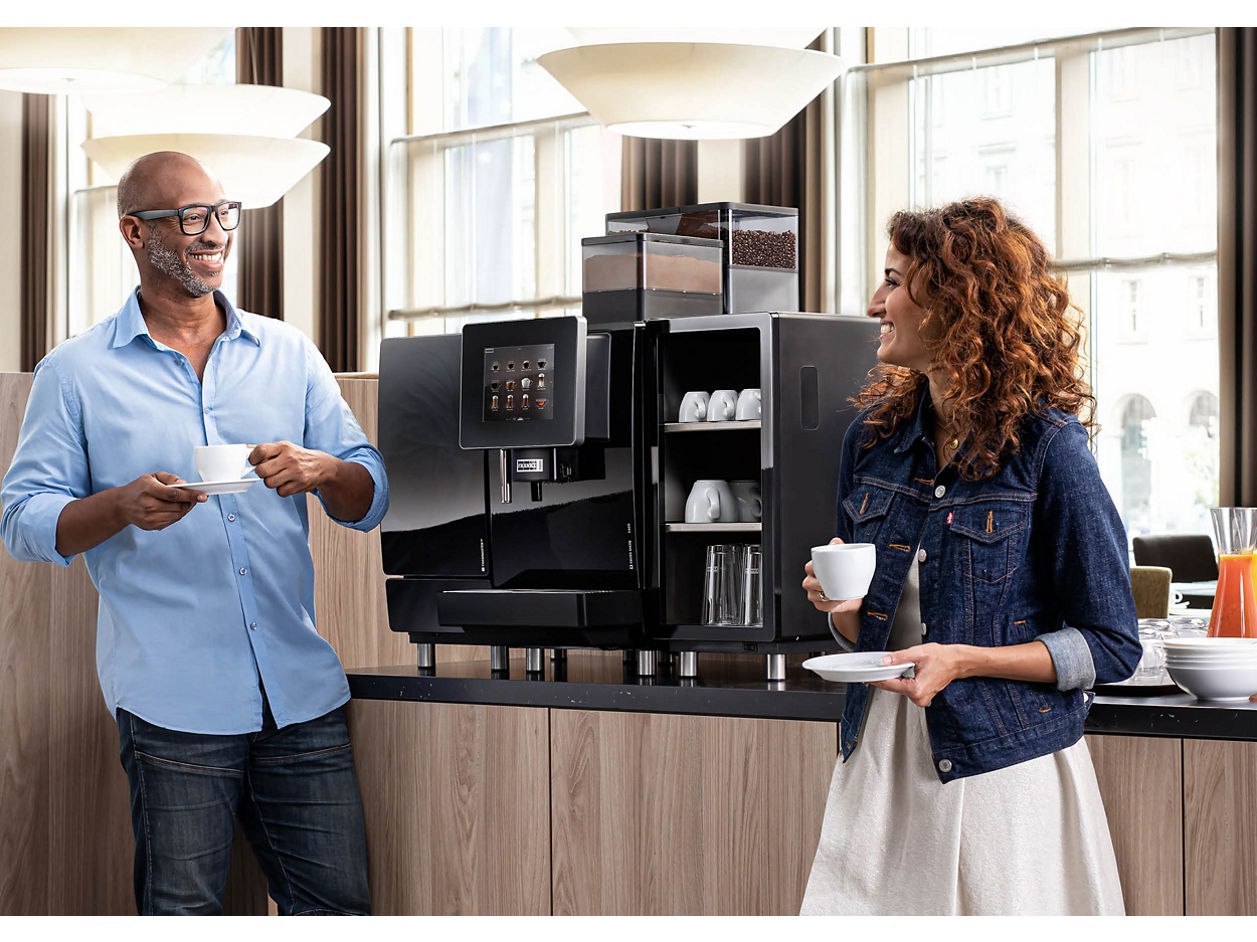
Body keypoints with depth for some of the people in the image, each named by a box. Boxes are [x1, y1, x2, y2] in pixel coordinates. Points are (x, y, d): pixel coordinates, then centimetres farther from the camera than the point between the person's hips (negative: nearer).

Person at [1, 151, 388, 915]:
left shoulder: (289, 354, 13)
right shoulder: (76, 374, 5)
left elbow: (370, 498, 12)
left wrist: (323, 472, -11)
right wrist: (123, 506, -17)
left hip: (303, 689, 3)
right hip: (173, 701, -3)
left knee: (339, 907, 4)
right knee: (182, 914, 3)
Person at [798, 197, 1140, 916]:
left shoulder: (1046, 445, -10)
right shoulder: (874, 435, 7)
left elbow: (1112, 646, -7)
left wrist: (964, 660, -17)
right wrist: (842, 608, -7)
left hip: (1005, 768, -5)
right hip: (881, 759, 5)